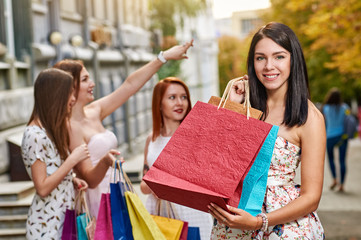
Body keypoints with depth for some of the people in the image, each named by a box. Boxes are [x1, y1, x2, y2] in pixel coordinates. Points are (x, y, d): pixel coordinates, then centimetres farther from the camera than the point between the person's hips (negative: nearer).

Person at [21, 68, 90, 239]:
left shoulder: (53, 130, 10)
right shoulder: (35, 135, -18)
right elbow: (42, 188, -19)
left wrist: (72, 180, 1)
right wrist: (73, 159, -17)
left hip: (63, 217, 8)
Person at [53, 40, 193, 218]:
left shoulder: (94, 112, 9)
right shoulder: (70, 127, -15)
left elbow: (130, 85, 13)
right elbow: (90, 179, -17)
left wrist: (164, 56, 14)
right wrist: (104, 162, -38)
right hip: (96, 202, -8)